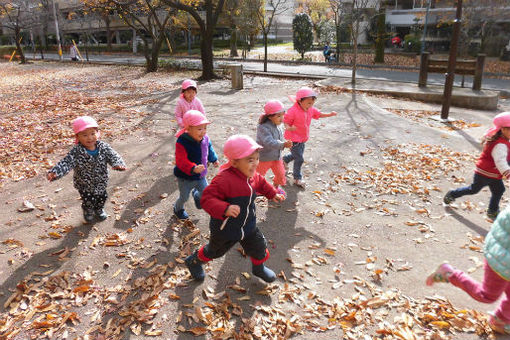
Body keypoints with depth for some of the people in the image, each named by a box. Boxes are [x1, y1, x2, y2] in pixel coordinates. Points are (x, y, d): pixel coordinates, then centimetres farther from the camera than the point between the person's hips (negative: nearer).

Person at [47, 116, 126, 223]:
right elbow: (66, 163, -30)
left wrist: (118, 164, -47)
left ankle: (99, 210, 56)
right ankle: (88, 211, 46)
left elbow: (113, 156, -24)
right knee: (88, 201, 11)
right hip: (84, 185, -3)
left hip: (101, 182, 3)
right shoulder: (76, 152, -23)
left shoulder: (103, 147, -16)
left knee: (102, 198, 23)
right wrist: (54, 172, -48)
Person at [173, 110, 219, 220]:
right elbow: (181, 161, -35)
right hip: (185, 178, -5)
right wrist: (193, 168, -49)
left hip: (200, 175, 6)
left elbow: (209, 149, 12)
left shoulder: (204, 138, -10)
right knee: (184, 197, 13)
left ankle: (196, 195, 57)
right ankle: (178, 209, 47)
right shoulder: (182, 143, -31)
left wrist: (214, 159, 23)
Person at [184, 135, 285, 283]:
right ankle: (194, 261, 52)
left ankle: (258, 268, 51)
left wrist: (273, 194, 13)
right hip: (224, 229, -6)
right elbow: (207, 199, -38)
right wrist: (225, 209, -51)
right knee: (214, 251, 20)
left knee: (259, 247, 18)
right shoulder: (224, 179, -36)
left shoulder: (252, 175, -7)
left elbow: (261, 184, 17)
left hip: (248, 226, 6)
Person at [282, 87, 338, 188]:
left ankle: (284, 160, 55)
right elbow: (286, 121, -20)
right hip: (294, 139, -8)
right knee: (299, 159, -4)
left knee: (298, 154, 26)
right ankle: (297, 178, 14)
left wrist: (330, 114, 4)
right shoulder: (293, 111, -24)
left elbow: (318, 114, 14)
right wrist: (288, 128, -41)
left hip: (302, 138, 8)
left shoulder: (310, 109, -1)